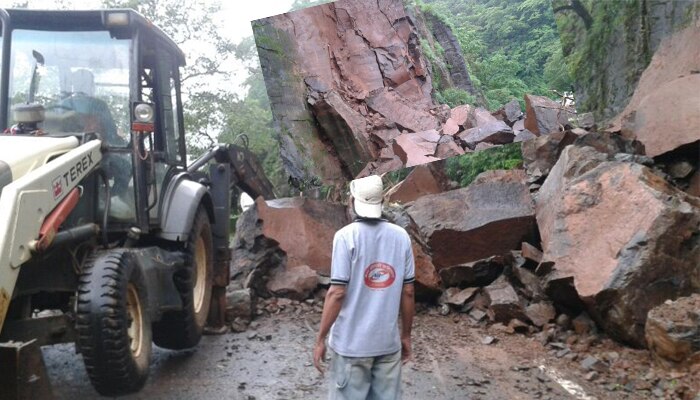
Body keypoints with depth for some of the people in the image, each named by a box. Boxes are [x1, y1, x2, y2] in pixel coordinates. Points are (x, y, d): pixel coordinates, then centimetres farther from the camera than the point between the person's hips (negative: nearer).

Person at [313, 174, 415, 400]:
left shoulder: (346, 236, -12)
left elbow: (337, 293, -14)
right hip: (388, 341, 3)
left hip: (351, 343, -3)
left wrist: (320, 339, -5)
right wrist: (406, 335, 15)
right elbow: (408, 292, 3)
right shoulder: (401, 236, -1)